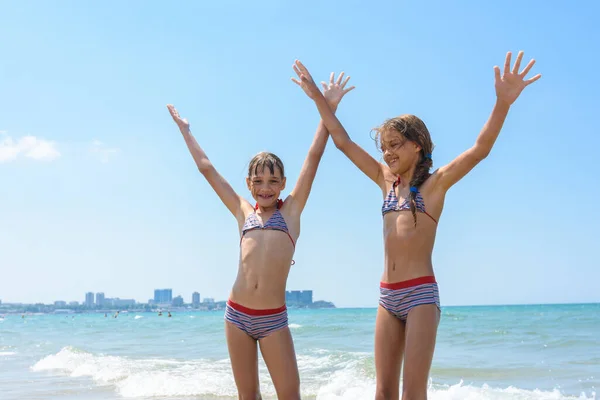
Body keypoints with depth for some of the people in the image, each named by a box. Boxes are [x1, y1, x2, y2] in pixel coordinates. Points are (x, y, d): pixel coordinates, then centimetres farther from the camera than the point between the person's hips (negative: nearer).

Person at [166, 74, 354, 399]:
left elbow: (314, 156, 2)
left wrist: (328, 107, 0)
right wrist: (185, 130, 24)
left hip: (273, 319, -2)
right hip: (237, 314, 2)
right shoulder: (243, 212, 10)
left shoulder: (291, 209, 5)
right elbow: (206, 168, 17)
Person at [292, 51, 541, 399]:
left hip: (421, 293, -5)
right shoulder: (387, 180, 14)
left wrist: (503, 102, -30)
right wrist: (317, 96, 18)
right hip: (388, 296, 6)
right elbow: (343, 141, 17)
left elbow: (480, 149, -15)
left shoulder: (435, 182, -1)